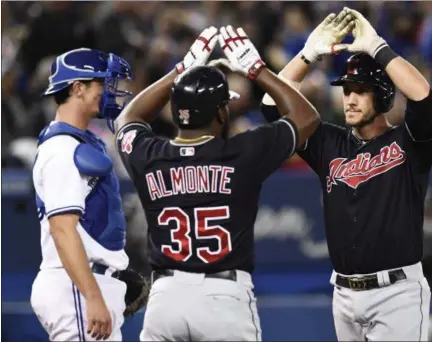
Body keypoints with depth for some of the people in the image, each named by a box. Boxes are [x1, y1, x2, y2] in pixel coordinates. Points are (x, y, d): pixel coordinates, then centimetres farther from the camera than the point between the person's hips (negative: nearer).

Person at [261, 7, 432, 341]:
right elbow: (273, 104, 8)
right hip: (345, 294, 5)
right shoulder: (330, 144, 11)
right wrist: (310, 53, 0)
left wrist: (376, 47, -16)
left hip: (397, 292, -5)